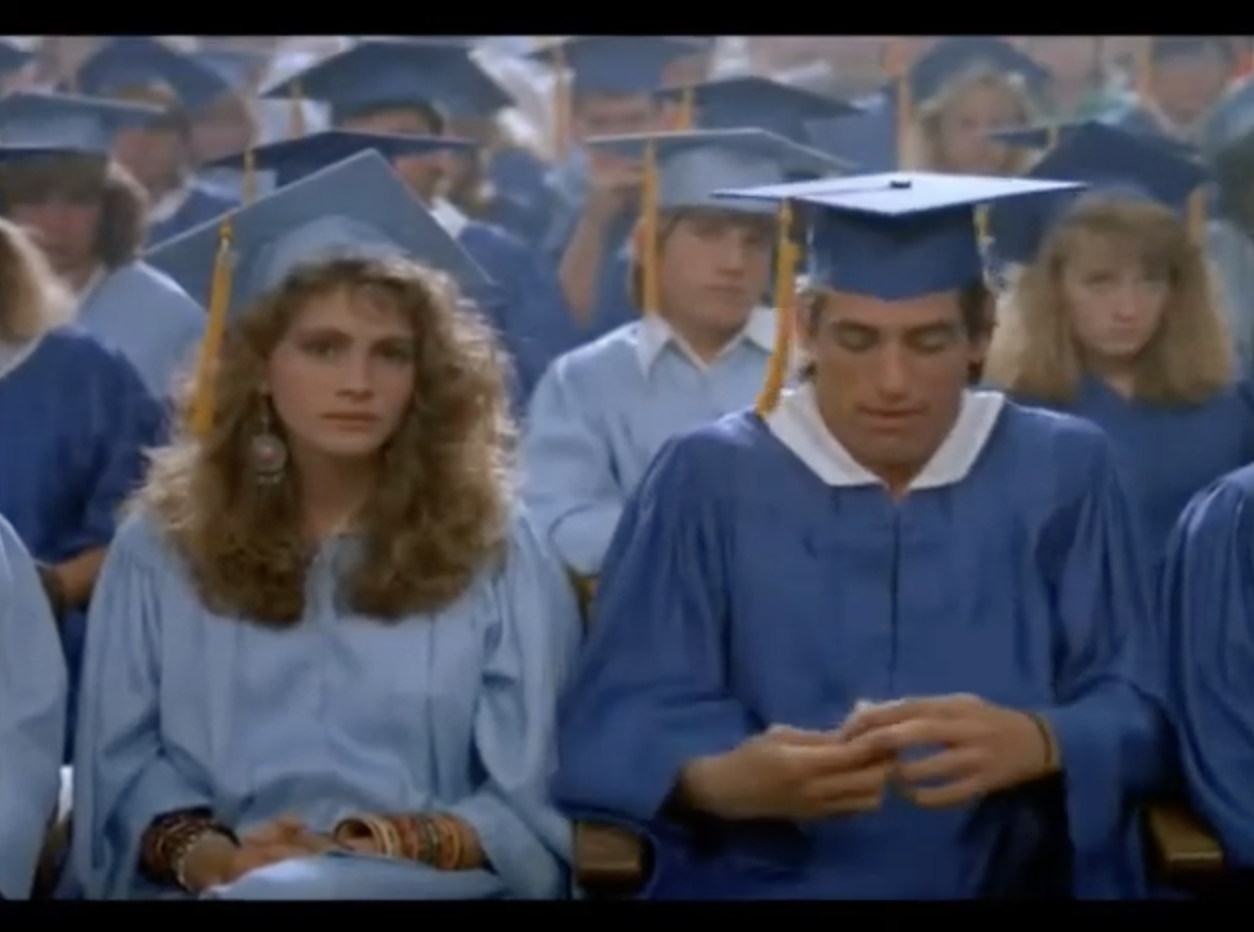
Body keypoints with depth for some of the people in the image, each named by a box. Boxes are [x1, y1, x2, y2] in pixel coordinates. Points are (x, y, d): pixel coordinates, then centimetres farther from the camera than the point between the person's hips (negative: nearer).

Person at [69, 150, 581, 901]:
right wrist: (212, 857, -14)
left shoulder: (493, 546, 8)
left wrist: (378, 848, -13)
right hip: (214, 885, 2)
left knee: (283, 891, -35)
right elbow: (124, 767, 7)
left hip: (427, 884, -2)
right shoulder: (162, 544, 12)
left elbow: (533, 804, 3)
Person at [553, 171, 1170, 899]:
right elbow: (624, 715, -3)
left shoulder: (1064, 475, 7)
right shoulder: (708, 479, 3)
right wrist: (725, 779, -26)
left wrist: (1036, 744, -21)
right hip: (757, 882, -1)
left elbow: (1136, 718, 2)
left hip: (1011, 882, 1)